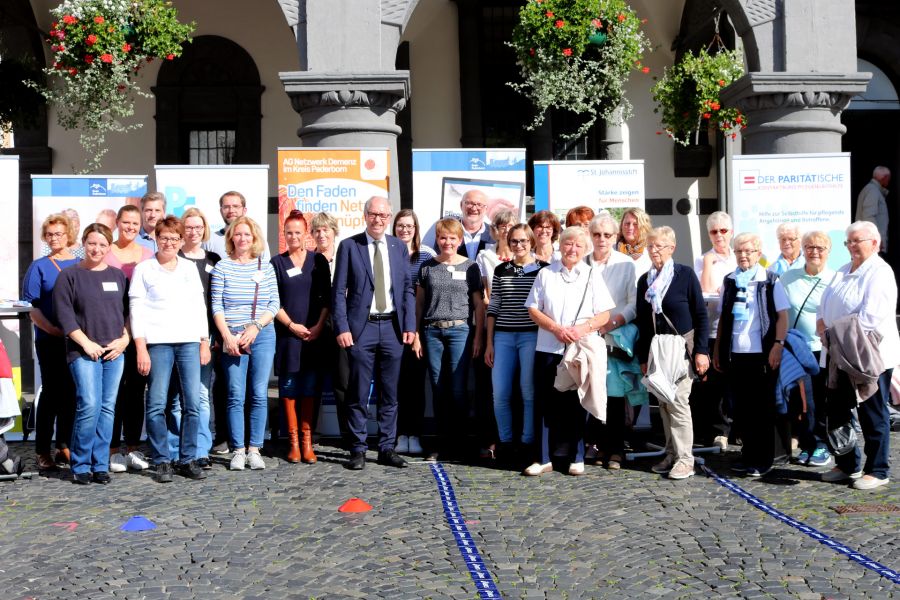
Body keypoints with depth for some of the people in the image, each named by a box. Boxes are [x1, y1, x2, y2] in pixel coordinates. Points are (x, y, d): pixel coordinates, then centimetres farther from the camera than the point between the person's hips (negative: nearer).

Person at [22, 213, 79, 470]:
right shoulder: (39, 267, 2)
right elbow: (31, 307, -3)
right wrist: (54, 330, -14)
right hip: (49, 341, -3)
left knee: (72, 392, 7)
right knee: (51, 392, -2)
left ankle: (64, 446, 17)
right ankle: (43, 451, 5)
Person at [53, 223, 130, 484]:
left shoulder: (118, 276, 14)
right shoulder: (69, 276, 3)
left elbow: (128, 311, 14)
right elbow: (64, 314, -4)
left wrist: (124, 339, -1)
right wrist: (86, 343, -11)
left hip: (114, 352, 4)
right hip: (83, 352, -3)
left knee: (107, 408, 3)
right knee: (89, 405, -13)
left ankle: (101, 465, 10)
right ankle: (80, 466, 0)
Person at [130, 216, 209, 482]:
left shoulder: (190, 268, 16)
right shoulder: (144, 269, 6)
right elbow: (136, 310, 2)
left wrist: (205, 342, 10)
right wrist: (140, 348, -6)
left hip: (190, 341, 3)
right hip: (158, 343, -3)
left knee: (193, 403, -2)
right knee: (157, 404, -5)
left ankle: (188, 460, 8)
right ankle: (162, 462, 5)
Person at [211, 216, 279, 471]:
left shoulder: (266, 267, 8)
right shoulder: (222, 267, 4)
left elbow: (274, 303, 4)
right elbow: (217, 307, 1)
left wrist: (255, 327, -9)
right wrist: (227, 336, -8)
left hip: (262, 336, 1)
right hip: (232, 338, -1)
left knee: (259, 395, 1)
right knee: (235, 396, -2)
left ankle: (254, 449, 8)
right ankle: (238, 450, 6)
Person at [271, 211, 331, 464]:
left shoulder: (318, 261, 7)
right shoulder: (277, 262, 5)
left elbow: (326, 298, 5)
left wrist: (319, 326, -7)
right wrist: (291, 325, -9)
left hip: (314, 333, 1)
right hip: (287, 334, -1)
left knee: (310, 388, 2)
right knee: (288, 388, 0)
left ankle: (307, 442, 7)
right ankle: (293, 442, 6)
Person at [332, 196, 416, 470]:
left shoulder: (399, 247, 9)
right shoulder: (349, 246, 0)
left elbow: (407, 289, 10)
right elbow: (338, 291, -2)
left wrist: (409, 325, 1)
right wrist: (342, 327, -10)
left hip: (392, 327, 3)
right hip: (361, 327, -3)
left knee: (390, 393, 8)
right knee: (358, 393, 2)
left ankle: (387, 448, 17)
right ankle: (358, 450, 11)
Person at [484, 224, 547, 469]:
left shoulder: (543, 269, 3)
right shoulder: (501, 270, 11)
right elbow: (493, 307, 12)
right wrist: (489, 343, 8)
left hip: (532, 336, -3)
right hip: (503, 336, 3)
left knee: (529, 392, -3)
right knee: (500, 394, 0)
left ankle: (527, 443, 9)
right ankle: (506, 443, 14)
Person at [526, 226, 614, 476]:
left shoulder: (592, 276, 6)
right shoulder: (546, 274, 6)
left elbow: (605, 314, 2)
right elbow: (534, 310, 3)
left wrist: (583, 328, -15)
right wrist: (556, 328, -11)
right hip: (548, 349, 0)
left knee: (577, 403, 5)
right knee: (546, 403, 1)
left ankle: (576, 458, 16)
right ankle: (543, 458, 8)